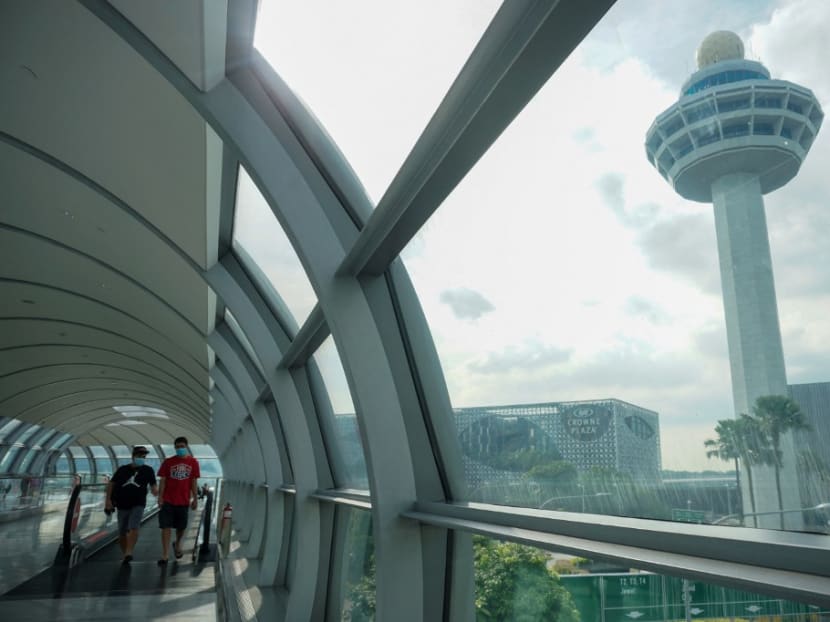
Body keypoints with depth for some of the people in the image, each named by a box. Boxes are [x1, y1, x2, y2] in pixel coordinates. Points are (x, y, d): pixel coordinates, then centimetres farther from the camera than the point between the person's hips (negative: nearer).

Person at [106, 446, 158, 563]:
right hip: (122, 505, 2)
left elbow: (153, 485, 3)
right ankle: (125, 554, 23)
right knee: (122, 533, 7)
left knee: (133, 528, -21)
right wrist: (108, 500, -3)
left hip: (138, 505, -2)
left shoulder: (148, 470, 2)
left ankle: (129, 553, -21)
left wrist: (155, 490, -21)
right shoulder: (123, 469, 4)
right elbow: (111, 484, 7)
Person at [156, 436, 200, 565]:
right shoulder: (168, 462, -2)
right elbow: (163, 481, -1)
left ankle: (177, 545, 42)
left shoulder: (193, 462, 0)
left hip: (183, 500, 1)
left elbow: (193, 482, 3)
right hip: (168, 500, -1)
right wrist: (160, 497, -10)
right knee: (166, 527, -4)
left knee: (181, 527, 13)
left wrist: (195, 499, 1)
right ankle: (164, 556, 1)